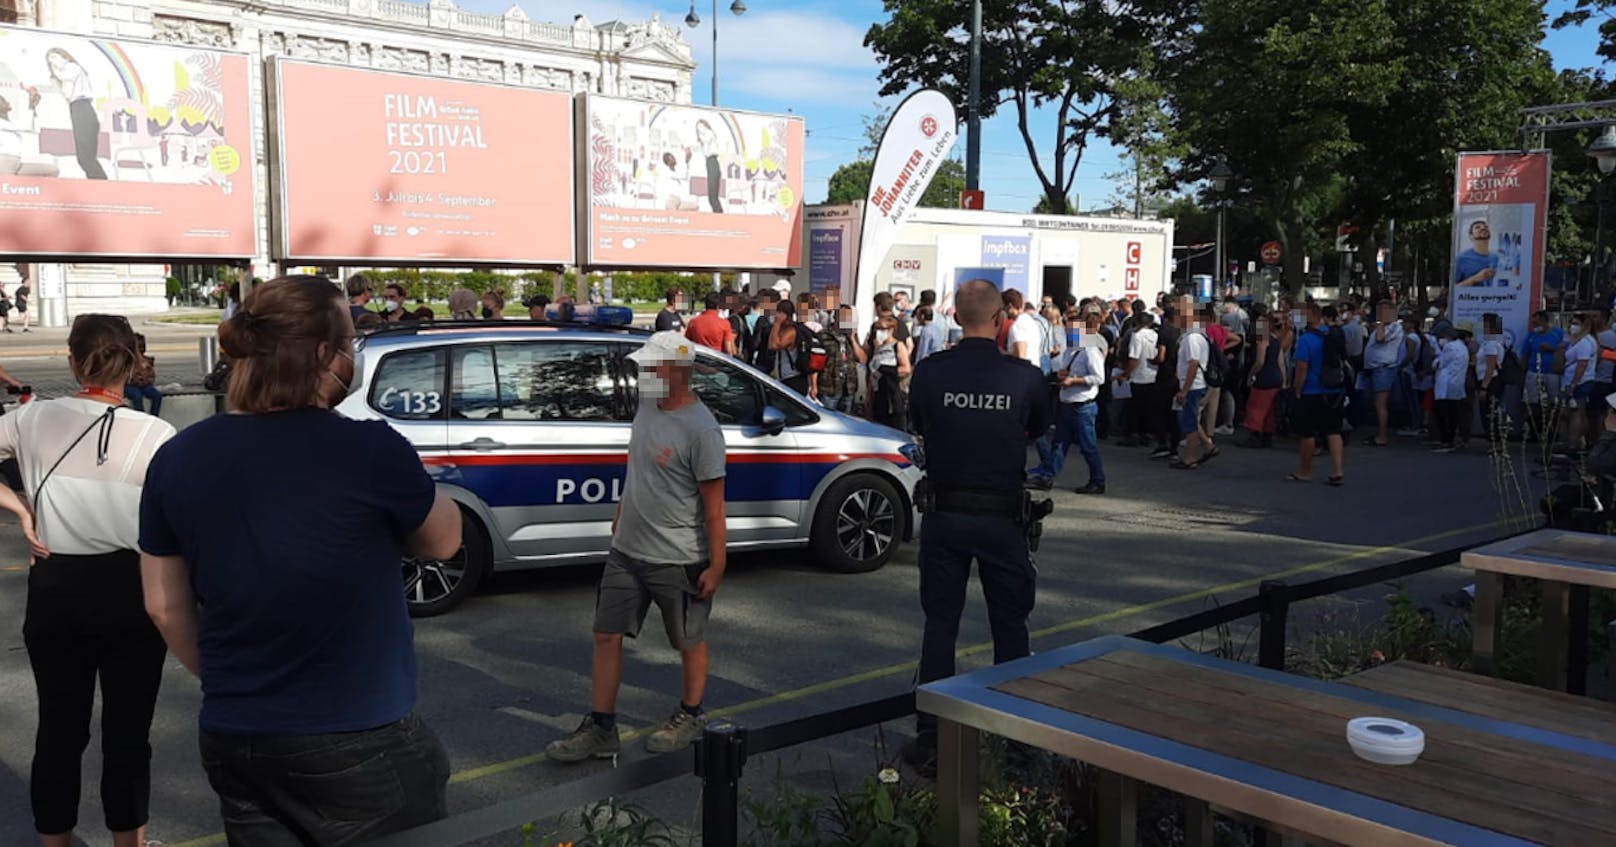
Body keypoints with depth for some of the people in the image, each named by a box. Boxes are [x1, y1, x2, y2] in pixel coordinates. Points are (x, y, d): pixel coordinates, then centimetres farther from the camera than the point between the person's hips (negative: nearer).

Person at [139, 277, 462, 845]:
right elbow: (443, 541, 0)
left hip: (233, 741, 5)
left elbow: (165, 607, 8)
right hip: (358, 746, -5)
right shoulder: (369, 451, -19)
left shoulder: (177, 459, -3)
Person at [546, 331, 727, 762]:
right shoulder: (647, 406, 3)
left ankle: (690, 718, 32)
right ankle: (600, 730, 19)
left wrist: (717, 564, -17)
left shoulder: (700, 429, -20)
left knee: (690, 642, 12)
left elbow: (713, 505, -18)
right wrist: (620, 517, 23)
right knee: (607, 636, 9)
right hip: (626, 550, 8)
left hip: (678, 560, -7)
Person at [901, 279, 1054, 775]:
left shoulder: (929, 372, -9)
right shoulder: (1025, 377, -10)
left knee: (939, 624, 10)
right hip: (1002, 518, -1)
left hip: (944, 514, 1)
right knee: (1010, 626, 14)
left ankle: (930, 739, 12)